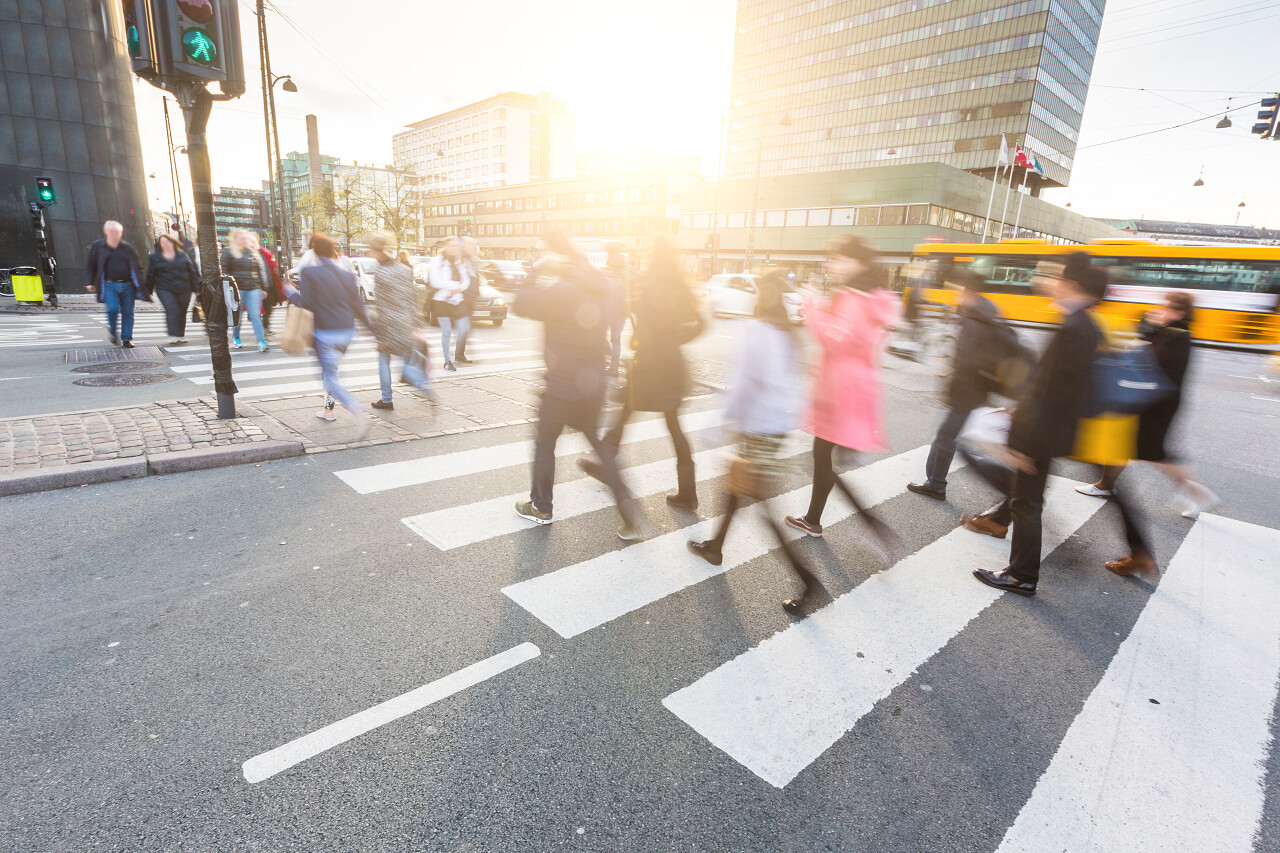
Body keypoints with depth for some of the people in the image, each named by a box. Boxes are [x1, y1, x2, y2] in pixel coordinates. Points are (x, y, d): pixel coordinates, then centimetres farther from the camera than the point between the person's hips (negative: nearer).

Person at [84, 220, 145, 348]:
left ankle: (126, 339, 8)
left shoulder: (128, 247, 10)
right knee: (113, 309, -18)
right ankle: (113, 333, 7)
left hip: (127, 285, 1)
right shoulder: (97, 246, 8)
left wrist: (139, 285, 7)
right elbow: (90, 266, 14)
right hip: (109, 285, -1)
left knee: (127, 312, 0)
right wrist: (89, 283, 7)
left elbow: (136, 267, 14)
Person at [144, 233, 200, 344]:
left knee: (182, 312, 7)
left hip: (183, 289, 2)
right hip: (165, 289, -2)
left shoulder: (182, 255, 9)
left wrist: (196, 287, 7)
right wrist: (148, 290, 12)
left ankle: (181, 335, 21)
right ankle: (173, 335, -17)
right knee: (172, 310, -19)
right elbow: (150, 275, 11)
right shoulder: (155, 257, 6)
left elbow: (192, 271, 11)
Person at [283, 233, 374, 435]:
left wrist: (290, 292, 9)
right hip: (347, 333, 5)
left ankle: (359, 413, -24)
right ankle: (329, 410, 35)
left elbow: (305, 303, -11)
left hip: (326, 333, -5)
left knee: (331, 379, -3)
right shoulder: (348, 275, 2)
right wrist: (372, 329, 13)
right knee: (329, 371, 25)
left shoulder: (308, 272, -8)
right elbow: (358, 307, 4)